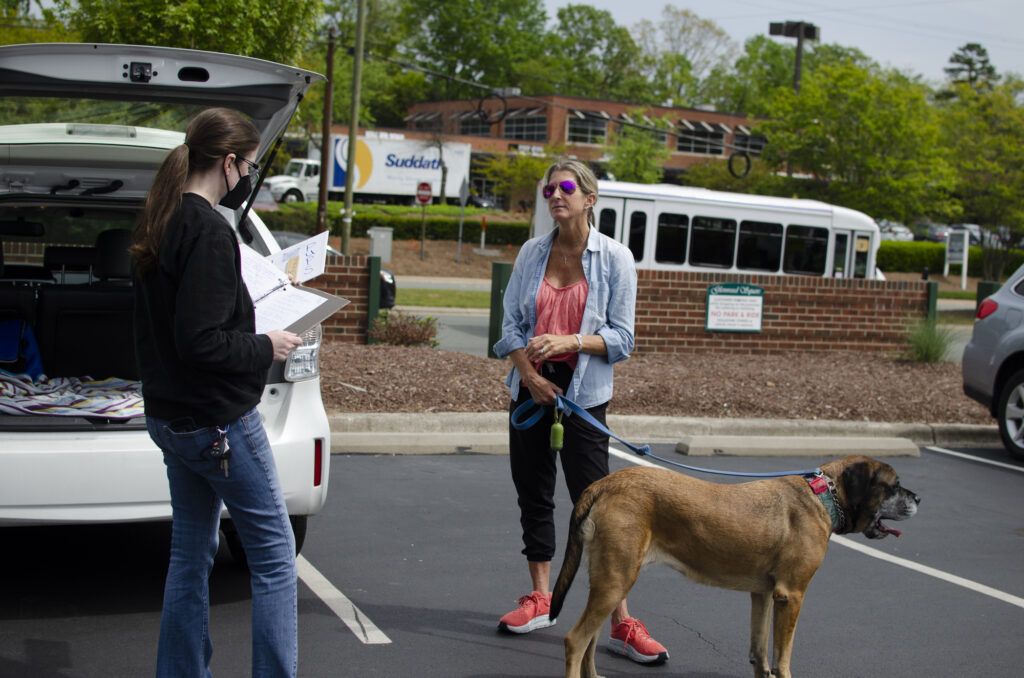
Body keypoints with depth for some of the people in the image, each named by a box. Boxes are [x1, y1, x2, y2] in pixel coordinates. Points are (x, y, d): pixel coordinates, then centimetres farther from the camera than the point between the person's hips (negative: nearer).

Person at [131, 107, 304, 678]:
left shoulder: (161, 226, 10)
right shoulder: (209, 231, -19)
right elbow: (201, 342, -24)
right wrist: (265, 347, -11)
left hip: (170, 417, 9)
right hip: (220, 421, -9)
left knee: (191, 555, 16)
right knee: (276, 556, 1)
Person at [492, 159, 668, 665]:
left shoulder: (614, 258, -3)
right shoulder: (532, 253, 7)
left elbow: (621, 338, -4)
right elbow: (511, 324, 6)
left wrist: (570, 342, -20)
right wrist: (530, 375, -8)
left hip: (583, 392, -4)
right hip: (531, 387, 4)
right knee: (533, 495, 10)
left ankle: (621, 623, -4)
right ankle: (539, 600, 24)